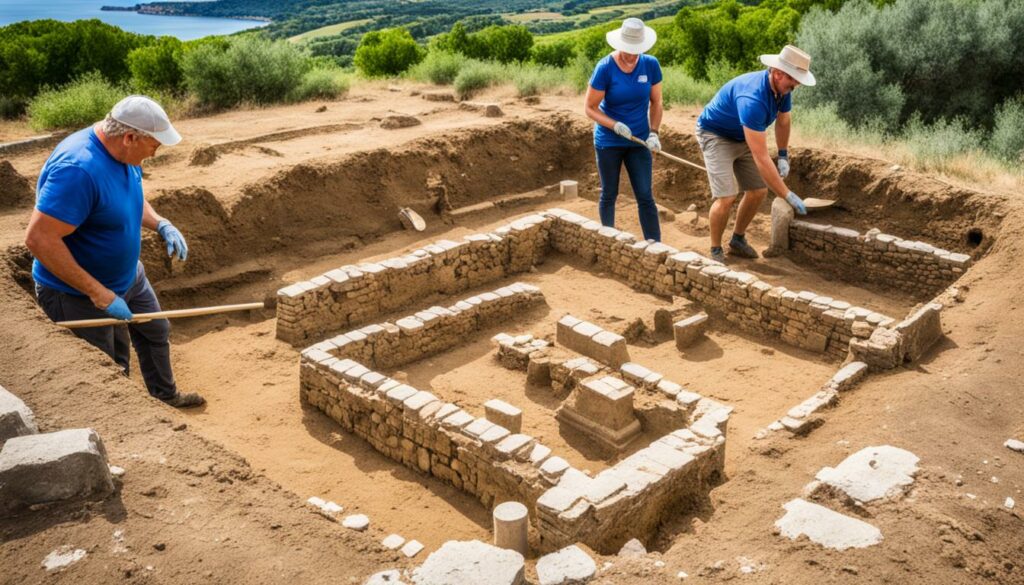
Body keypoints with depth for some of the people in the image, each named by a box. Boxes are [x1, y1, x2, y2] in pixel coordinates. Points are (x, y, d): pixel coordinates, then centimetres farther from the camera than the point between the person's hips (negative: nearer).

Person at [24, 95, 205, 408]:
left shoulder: (122, 152, -6)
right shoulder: (78, 168, -34)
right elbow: (39, 239, -35)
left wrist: (161, 224, -7)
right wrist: (98, 293, -33)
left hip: (128, 275, 10)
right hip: (79, 294, -9)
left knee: (156, 332, 27)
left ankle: (165, 396, 50)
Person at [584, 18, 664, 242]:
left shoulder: (650, 65, -8)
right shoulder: (605, 68, -16)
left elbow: (656, 102, 3)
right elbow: (590, 108, -11)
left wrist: (653, 133, -11)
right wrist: (615, 125, -25)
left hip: (638, 142, 2)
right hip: (608, 142, -2)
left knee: (645, 196, -1)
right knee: (609, 195, 10)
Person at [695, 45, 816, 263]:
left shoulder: (782, 88, -13)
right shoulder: (753, 98, -39)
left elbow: (784, 120, 12)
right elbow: (761, 158, -40)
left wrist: (783, 156, 5)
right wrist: (787, 195, -36)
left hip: (743, 137, 8)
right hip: (715, 135, -8)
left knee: (758, 191, 3)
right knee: (727, 197, -19)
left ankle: (738, 240, 24)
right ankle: (715, 250, 0)